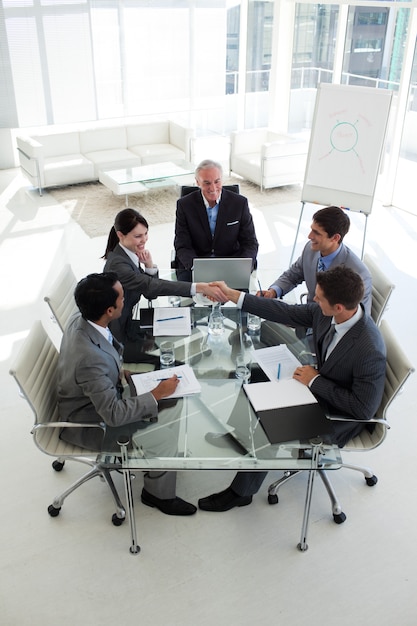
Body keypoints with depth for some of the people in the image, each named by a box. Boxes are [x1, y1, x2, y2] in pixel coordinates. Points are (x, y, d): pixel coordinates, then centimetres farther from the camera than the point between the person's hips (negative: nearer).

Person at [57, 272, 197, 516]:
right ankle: (160, 494, 19)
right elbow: (113, 414, -30)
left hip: (102, 396, 8)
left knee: (168, 407, 11)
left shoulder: (81, 320, -14)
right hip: (91, 423, -8)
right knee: (168, 440, -8)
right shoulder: (90, 358, -41)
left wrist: (120, 373, -3)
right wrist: (157, 394, -22)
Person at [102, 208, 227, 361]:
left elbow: (150, 293, 5)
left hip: (129, 324, 8)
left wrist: (149, 265, -14)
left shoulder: (130, 254, 1)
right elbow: (151, 286, -37)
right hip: (119, 341, -8)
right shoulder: (117, 264, -26)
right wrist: (200, 288, -44)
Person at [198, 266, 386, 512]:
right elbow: (287, 312, -5)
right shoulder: (325, 311, -16)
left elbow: (364, 408, -28)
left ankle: (241, 492, 11)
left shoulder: (370, 351, -36)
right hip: (319, 385, 7)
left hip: (341, 417, -7)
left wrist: (315, 381, -24)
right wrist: (233, 295, -6)